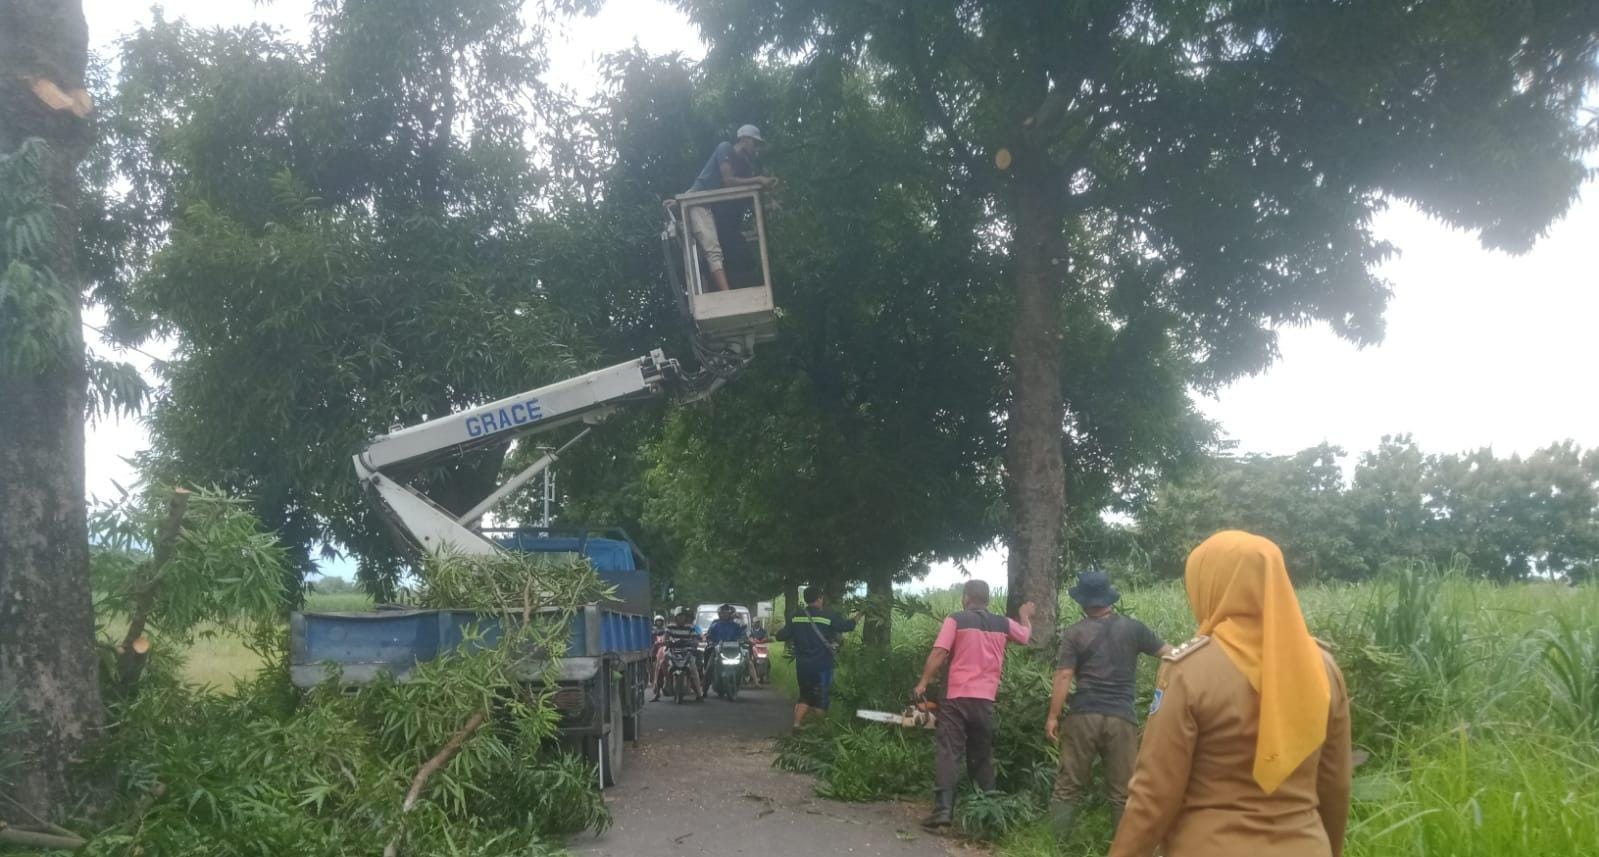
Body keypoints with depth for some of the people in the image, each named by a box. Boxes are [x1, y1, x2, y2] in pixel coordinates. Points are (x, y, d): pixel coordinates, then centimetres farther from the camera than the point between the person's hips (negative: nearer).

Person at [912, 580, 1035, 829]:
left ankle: (942, 810, -17)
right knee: (982, 757, 16)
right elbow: (1026, 635, 31)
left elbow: (939, 653, -12)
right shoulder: (1003, 624, 10)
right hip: (986, 700, 4)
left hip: (957, 697, -4)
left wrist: (923, 682, -7)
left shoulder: (955, 619, -3)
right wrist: (1025, 616, 51)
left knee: (948, 753, -6)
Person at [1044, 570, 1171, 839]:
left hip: (1083, 716, 0)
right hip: (1121, 718, 0)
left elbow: (1064, 676, -6)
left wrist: (1053, 716, -3)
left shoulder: (1075, 634, 0)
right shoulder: (1132, 627, 4)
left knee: (1068, 786, 7)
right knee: (1122, 791, 7)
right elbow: (1168, 653, 8)